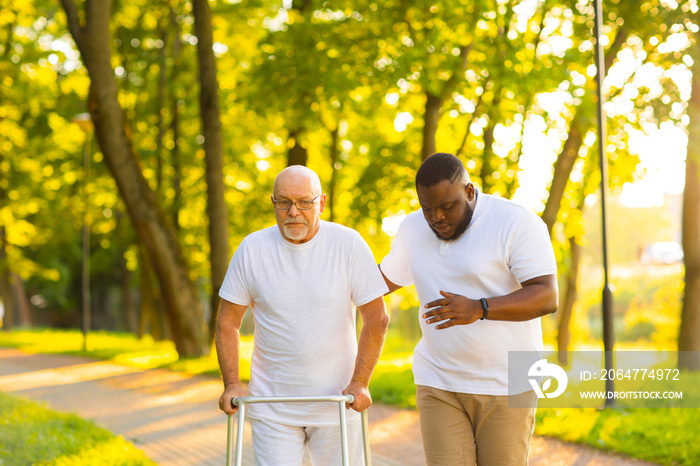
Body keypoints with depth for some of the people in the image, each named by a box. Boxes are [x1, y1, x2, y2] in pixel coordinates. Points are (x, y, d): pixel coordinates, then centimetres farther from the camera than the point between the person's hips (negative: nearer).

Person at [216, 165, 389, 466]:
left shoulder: (349, 244, -6)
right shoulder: (252, 249, -3)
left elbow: (377, 319, -5)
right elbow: (228, 322, 3)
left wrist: (359, 383, -12)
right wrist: (231, 384, -6)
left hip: (337, 403, 0)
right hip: (272, 407, 0)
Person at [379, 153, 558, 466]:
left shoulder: (517, 224, -13)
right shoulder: (413, 229, 5)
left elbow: (547, 297, -22)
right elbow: (385, 278, 24)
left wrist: (479, 309, -35)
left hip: (505, 384, -4)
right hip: (439, 386, 4)